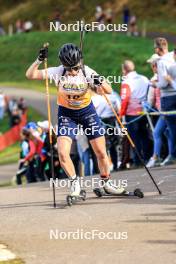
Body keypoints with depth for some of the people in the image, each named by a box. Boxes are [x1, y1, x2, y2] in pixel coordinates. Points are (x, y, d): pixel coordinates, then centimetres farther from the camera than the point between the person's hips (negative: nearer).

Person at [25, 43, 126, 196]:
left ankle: (107, 183, 26)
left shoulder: (87, 72, -20)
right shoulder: (59, 73, -20)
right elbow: (30, 75, -22)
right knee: (63, 153, -14)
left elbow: (109, 91, -19)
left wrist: (100, 83, -40)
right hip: (66, 114, 0)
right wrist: (39, 60, -38)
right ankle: (75, 183, 9)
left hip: (87, 111, 0)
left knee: (101, 152, 3)